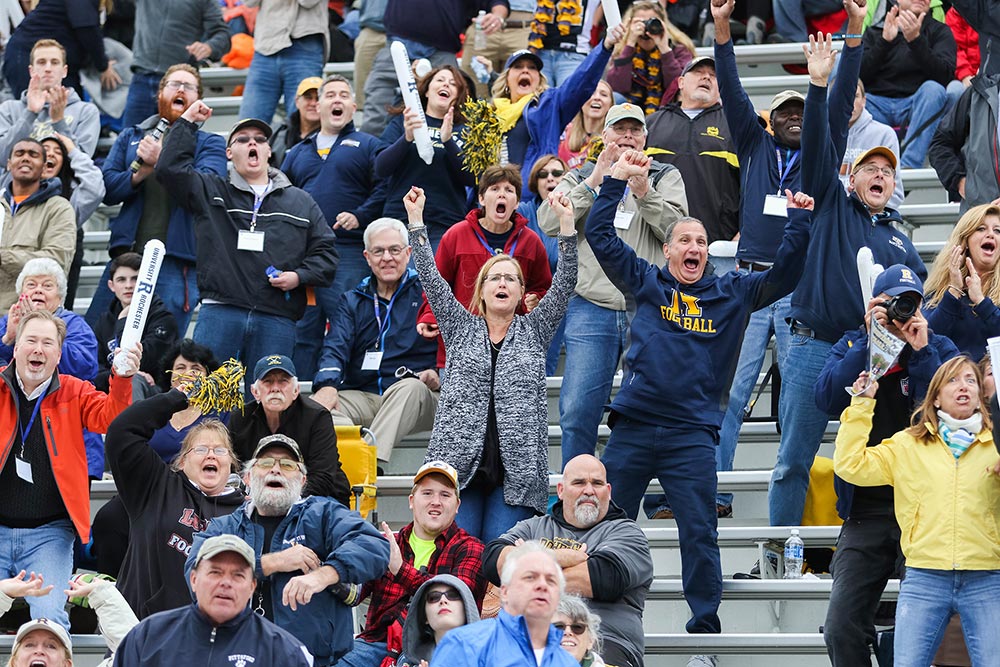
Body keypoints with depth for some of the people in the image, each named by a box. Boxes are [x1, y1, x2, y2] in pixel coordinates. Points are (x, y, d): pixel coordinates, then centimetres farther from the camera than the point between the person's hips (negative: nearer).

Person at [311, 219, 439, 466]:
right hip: (362, 397, 3)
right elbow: (335, 348, 4)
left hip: (415, 400, -3)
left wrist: (439, 376, -18)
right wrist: (327, 385, -18)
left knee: (410, 386, -38)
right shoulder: (353, 301, 20)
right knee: (318, 405, -27)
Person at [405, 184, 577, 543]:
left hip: (516, 469, 0)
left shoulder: (534, 331, 15)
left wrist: (566, 224, -6)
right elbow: (432, 280, 9)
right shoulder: (462, 328, 16)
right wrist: (416, 220, 2)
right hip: (460, 462, 0)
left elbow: (563, 285, 5)